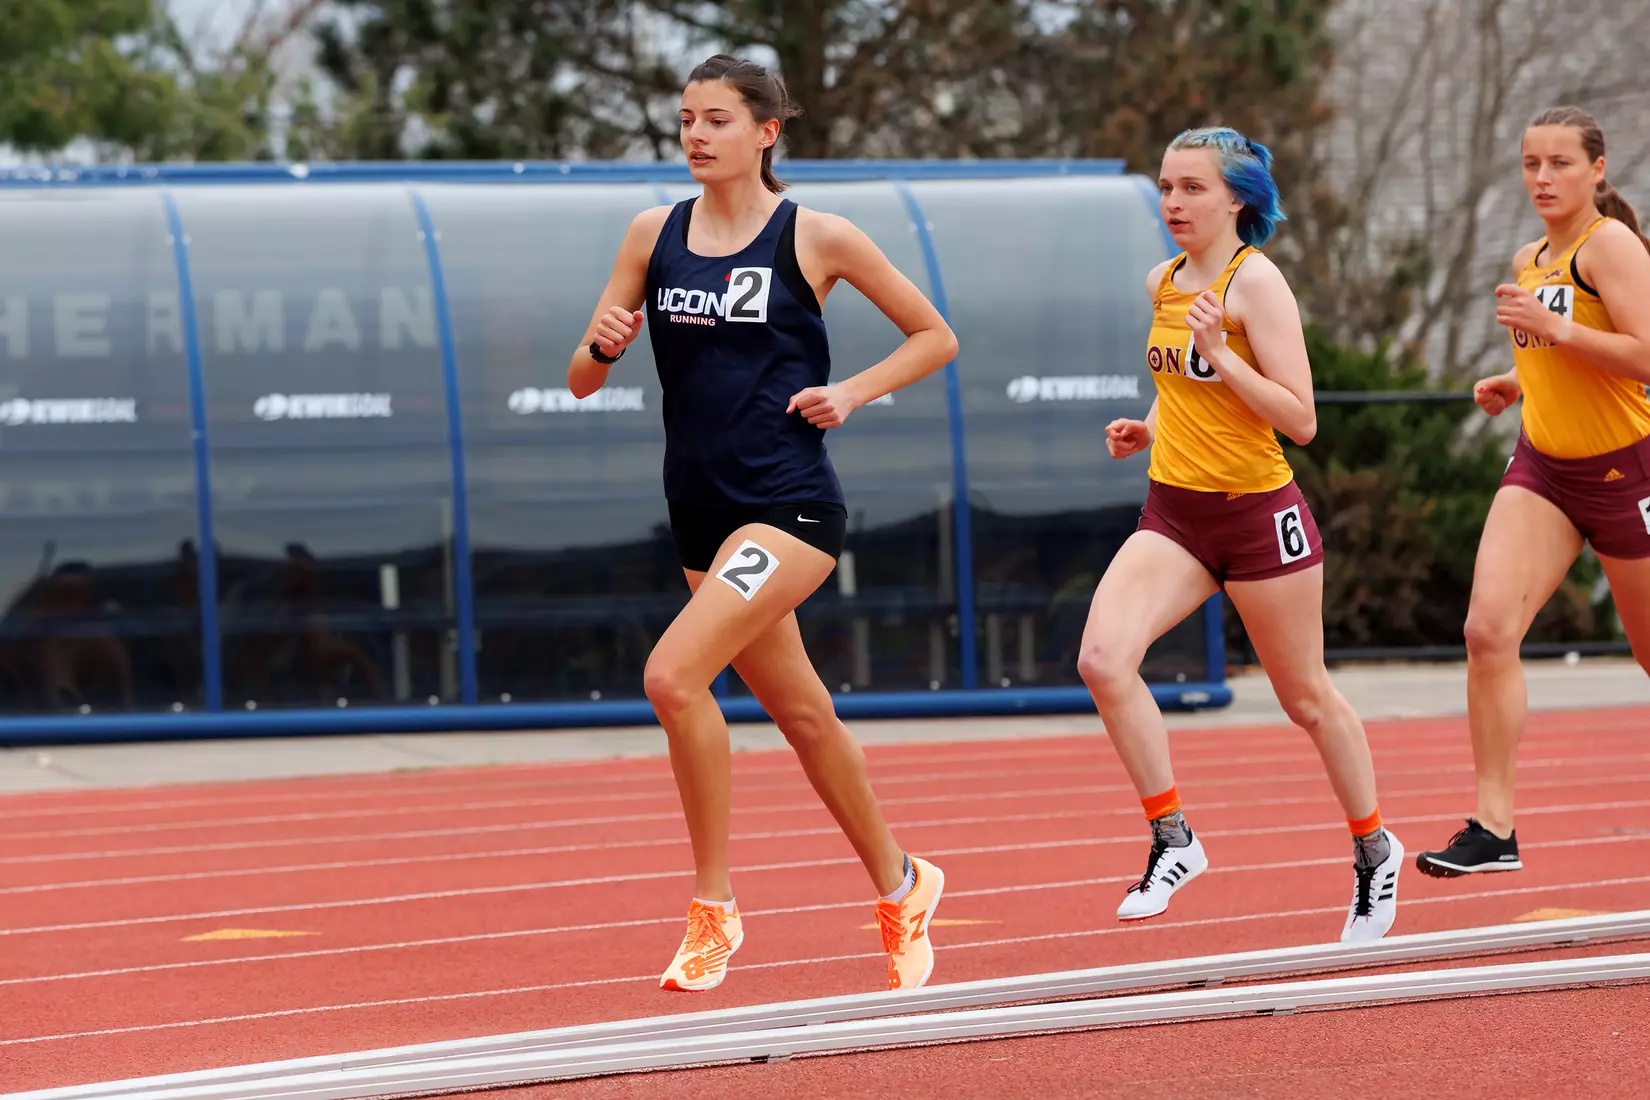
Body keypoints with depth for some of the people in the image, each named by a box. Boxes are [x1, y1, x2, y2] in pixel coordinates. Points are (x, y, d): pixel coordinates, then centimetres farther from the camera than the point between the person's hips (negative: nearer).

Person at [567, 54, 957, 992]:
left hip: (792, 503, -6)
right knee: (802, 714, 15)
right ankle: (900, 888, 35)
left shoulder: (816, 237, -5)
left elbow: (935, 337, 6)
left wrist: (849, 392, -8)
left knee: (674, 675, -23)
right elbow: (582, 382, 8)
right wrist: (601, 344, -14)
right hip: (703, 514, 6)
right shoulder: (655, 235, 7)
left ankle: (714, 906, -11)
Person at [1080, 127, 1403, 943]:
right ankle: (1173, 840, -8)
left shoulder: (1255, 280, -13)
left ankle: (1373, 849, 32)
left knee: (1306, 699, 9)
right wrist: (1148, 430, 7)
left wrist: (1220, 354, -26)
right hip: (1174, 513, 6)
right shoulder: (1164, 283, 8)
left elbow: (1300, 419, -18)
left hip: (1259, 513, -6)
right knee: (1102, 659, -19)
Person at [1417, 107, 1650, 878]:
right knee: (1488, 628, -15)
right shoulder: (1529, 261, 12)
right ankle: (1493, 827, -15)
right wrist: (1515, 385, 9)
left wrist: (1552, 327, -27)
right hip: (1542, 468, 6)